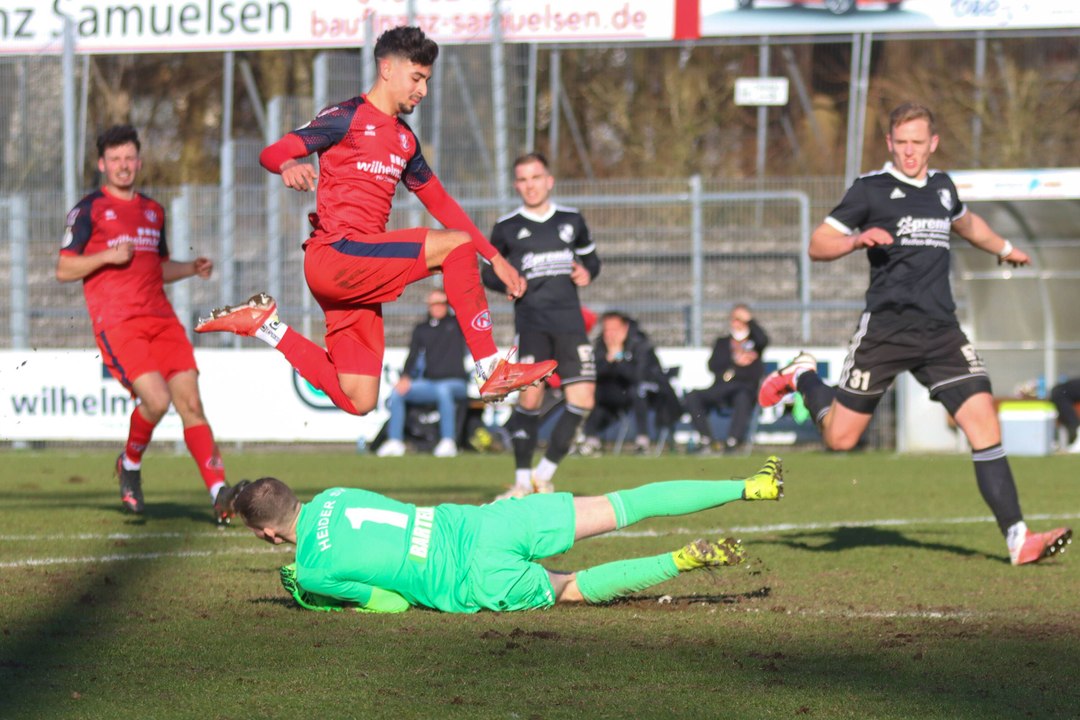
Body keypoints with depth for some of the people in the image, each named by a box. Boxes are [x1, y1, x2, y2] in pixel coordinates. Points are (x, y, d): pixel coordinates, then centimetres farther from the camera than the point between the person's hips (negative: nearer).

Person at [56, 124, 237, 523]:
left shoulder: (153, 210, 21)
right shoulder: (89, 209, 3)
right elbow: (64, 270, 0)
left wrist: (192, 268, 12)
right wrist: (107, 256, -14)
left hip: (161, 319, 5)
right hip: (116, 323, -5)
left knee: (190, 403, -8)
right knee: (156, 399, -22)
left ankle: (219, 493, -12)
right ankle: (130, 465, 7)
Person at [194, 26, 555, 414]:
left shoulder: (404, 139, 21)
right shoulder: (347, 117, -2)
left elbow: (439, 202, 27)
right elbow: (272, 153, -13)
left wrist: (495, 258, 20)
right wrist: (289, 166, -38)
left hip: (360, 272, 8)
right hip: (334, 253, -8)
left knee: (358, 402, 0)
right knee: (457, 244, -17)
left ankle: (264, 323, 12)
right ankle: (492, 371, -17)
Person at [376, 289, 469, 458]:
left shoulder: (457, 325, 10)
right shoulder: (421, 330, 16)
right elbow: (413, 356, 7)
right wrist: (405, 377, -10)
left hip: (455, 382, -5)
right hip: (429, 383, 5)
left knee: (443, 390, -40)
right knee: (397, 392, -17)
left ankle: (448, 443, -40)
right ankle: (395, 442, -14)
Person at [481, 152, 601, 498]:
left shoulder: (572, 220, 11)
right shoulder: (507, 228, 5)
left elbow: (590, 257, 24)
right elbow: (488, 271, 13)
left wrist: (587, 272, 1)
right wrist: (505, 282, -8)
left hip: (569, 320, 3)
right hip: (531, 322, -3)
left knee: (582, 400, -7)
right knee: (529, 398, -15)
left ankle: (545, 474, 8)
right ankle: (522, 481, -1)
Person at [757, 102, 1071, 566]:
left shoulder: (942, 187, 15)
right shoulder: (871, 190, -2)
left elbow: (965, 222, 39)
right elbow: (817, 246, -3)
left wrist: (1004, 248, 52)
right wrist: (857, 239, -22)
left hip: (941, 330, 4)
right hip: (886, 329, -4)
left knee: (982, 418, -12)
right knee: (841, 437, 0)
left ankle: (1017, 538, -14)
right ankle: (803, 378, 33)